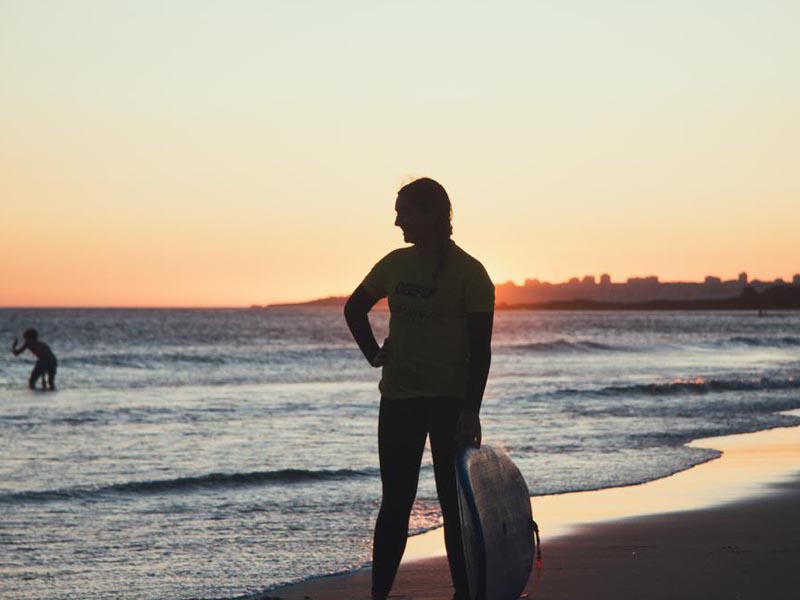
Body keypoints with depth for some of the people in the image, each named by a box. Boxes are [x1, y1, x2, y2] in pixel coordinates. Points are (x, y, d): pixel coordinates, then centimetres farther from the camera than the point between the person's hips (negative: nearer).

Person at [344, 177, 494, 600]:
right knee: (395, 503, 5)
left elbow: (480, 349, -11)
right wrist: (374, 354, 11)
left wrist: (471, 411, -17)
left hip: (451, 402, -4)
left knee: (454, 503, 0)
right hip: (398, 401, 4)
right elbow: (354, 309, 24)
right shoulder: (394, 264, 6)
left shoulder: (469, 272, -8)